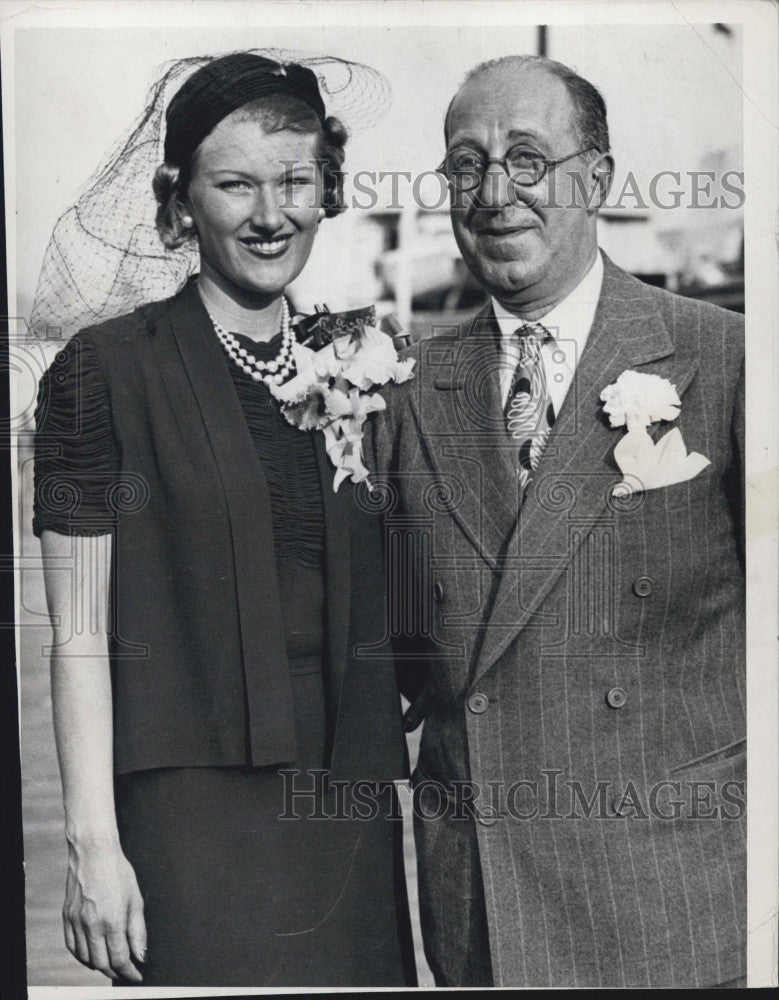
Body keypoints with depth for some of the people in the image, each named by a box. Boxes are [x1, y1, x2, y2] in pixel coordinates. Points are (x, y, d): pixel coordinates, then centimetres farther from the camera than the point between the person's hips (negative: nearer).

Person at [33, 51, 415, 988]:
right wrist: (92, 841, -12)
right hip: (192, 809, -4)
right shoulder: (105, 369, -5)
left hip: (350, 804, 5)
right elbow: (78, 636, -7)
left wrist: (404, 795, 9)